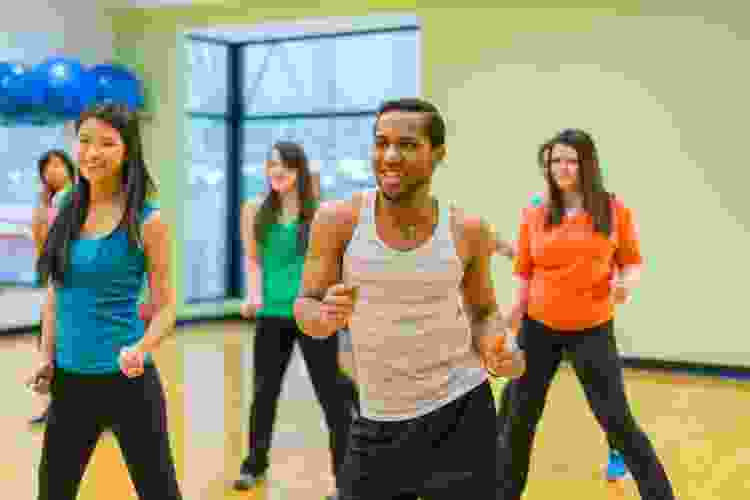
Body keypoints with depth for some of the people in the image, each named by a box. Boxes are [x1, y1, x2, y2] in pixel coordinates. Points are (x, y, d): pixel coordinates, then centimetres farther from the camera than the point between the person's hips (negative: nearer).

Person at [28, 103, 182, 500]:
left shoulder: (147, 221, -8)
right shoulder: (66, 213, 5)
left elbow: (166, 307, -6)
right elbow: (54, 296, 13)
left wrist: (140, 349, -24)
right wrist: (47, 358, 3)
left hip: (126, 379, -5)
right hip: (68, 379, 5)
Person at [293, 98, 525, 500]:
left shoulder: (466, 230, -5)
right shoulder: (339, 220, -8)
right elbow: (305, 309, -2)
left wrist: (496, 348, -12)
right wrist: (326, 317, -25)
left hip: (460, 413, 0)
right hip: (378, 422, 1)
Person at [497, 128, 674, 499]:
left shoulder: (614, 211, -3)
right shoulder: (534, 216, 1)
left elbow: (632, 261, 4)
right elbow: (525, 276, 5)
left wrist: (627, 281, -18)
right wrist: (507, 326, 2)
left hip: (592, 329, -2)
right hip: (538, 327, 2)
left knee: (616, 419, 2)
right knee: (519, 417, 10)